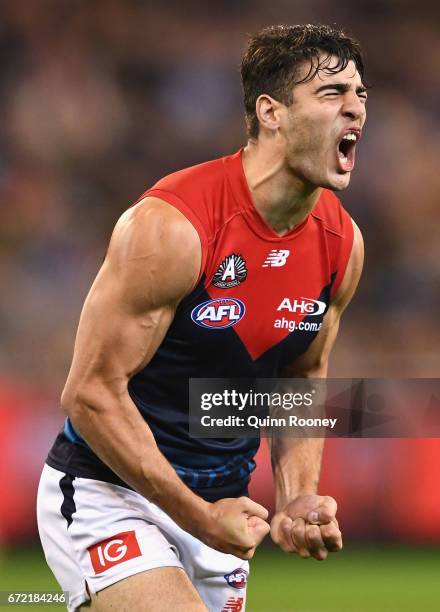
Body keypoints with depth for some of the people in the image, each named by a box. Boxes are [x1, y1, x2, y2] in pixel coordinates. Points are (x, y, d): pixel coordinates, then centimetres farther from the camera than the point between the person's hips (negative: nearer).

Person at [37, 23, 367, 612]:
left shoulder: (343, 242, -2)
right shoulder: (172, 226, -23)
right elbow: (92, 392, -20)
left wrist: (298, 499, -2)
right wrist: (198, 518, -19)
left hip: (218, 503, 7)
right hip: (106, 492, -7)